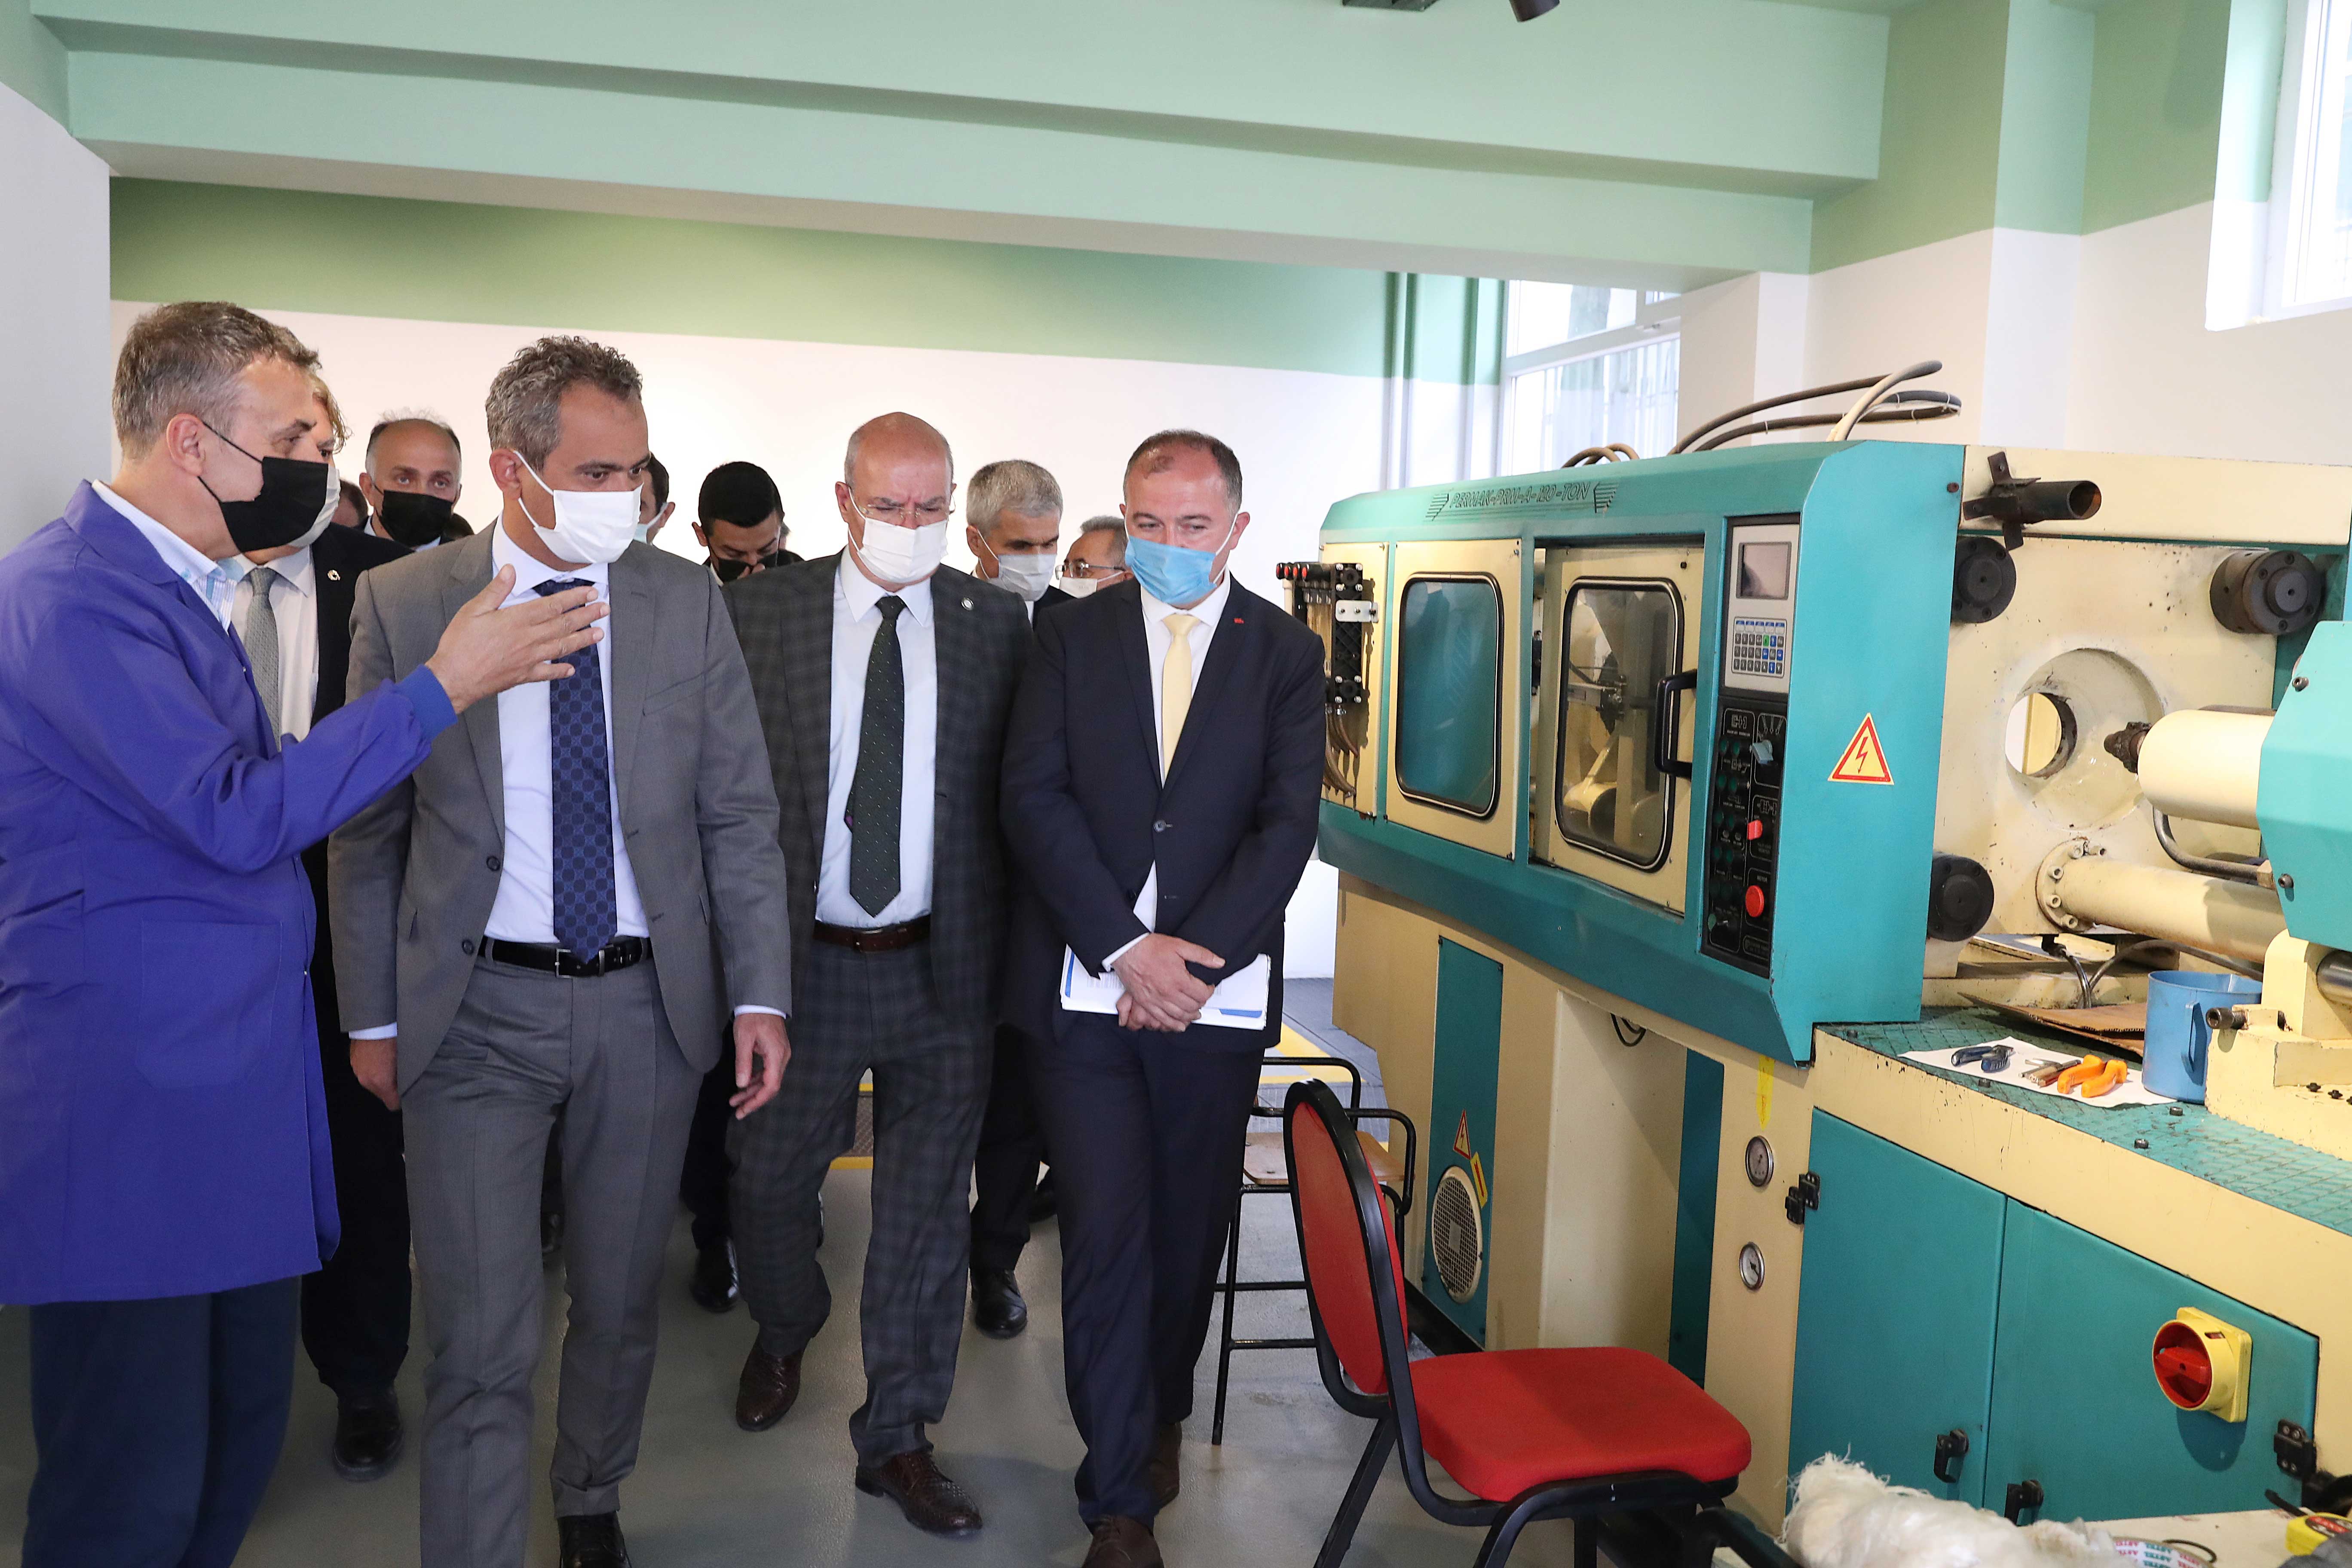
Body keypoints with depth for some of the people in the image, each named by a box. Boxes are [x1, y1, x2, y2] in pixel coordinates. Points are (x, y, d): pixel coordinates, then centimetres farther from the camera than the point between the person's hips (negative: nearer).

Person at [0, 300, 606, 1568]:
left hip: (238, 1083, 10)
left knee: (240, 1442, 18)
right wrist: (444, 685, -17)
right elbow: (235, 814, -21)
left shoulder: (182, 583, 14)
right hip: (133, 1105, -9)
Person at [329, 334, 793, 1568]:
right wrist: (372, 1016, 3)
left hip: (650, 1005, 2)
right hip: (476, 1012, -2)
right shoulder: (403, 603, -4)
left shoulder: (685, 601, 0)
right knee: (480, 1340, -1)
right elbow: (368, 830, 2)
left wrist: (759, 995, -3)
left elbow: (740, 814, 1)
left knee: (621, 1302, 18)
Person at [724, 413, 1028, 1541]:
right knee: (766, 1181, 12)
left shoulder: (993, 622, 2)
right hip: (805, 959, 0)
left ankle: (896, 1439, 25)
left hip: (944, 969, 1)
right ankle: (784, 1333, 46)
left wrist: (1008, 940, -3)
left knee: (925, 1210, 8)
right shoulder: (763, 610, -1)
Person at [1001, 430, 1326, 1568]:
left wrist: (1196, 956, -14)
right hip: (1083, 981, -1)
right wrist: (1126, 947, -13)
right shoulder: (1072, 636, 5)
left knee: (1191, 1229, 12)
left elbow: (1288, 823, -3)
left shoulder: (1287, 653, 5)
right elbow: (1033, 798, -4)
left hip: (1216, 987, 1)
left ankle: (1162, 1411, 38)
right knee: (1106, 1234, -1)